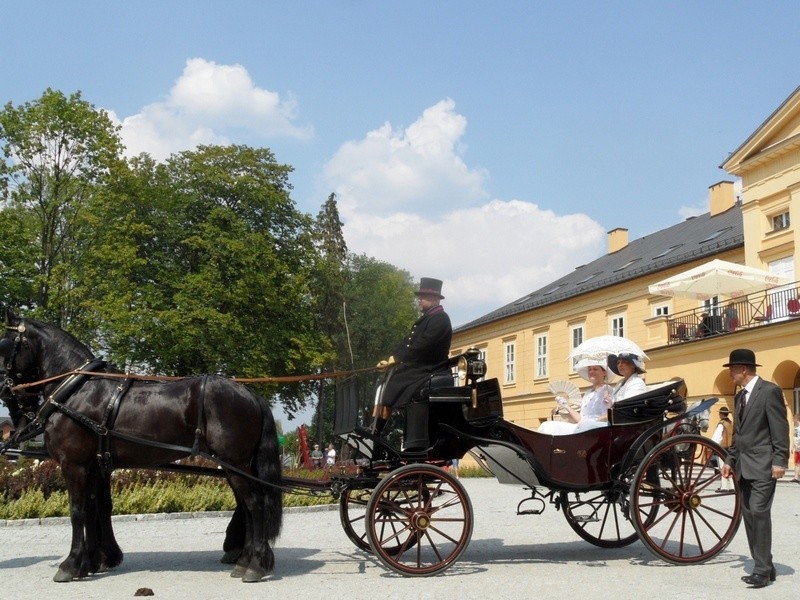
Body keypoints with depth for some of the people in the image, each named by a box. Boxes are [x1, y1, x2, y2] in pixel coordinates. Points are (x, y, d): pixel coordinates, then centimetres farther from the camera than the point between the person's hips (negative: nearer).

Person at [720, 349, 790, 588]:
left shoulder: (769, 391, -8)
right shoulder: (740, 397, 17)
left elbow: (780, 429, -12)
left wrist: (779, 461, -17)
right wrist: (730, 460, 17)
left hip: (763, 465, -8)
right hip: (744, 467, 9)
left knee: (759, 512, -13)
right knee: (749, 515, 8)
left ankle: (762, 570, -10)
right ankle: (764, 566, 16)